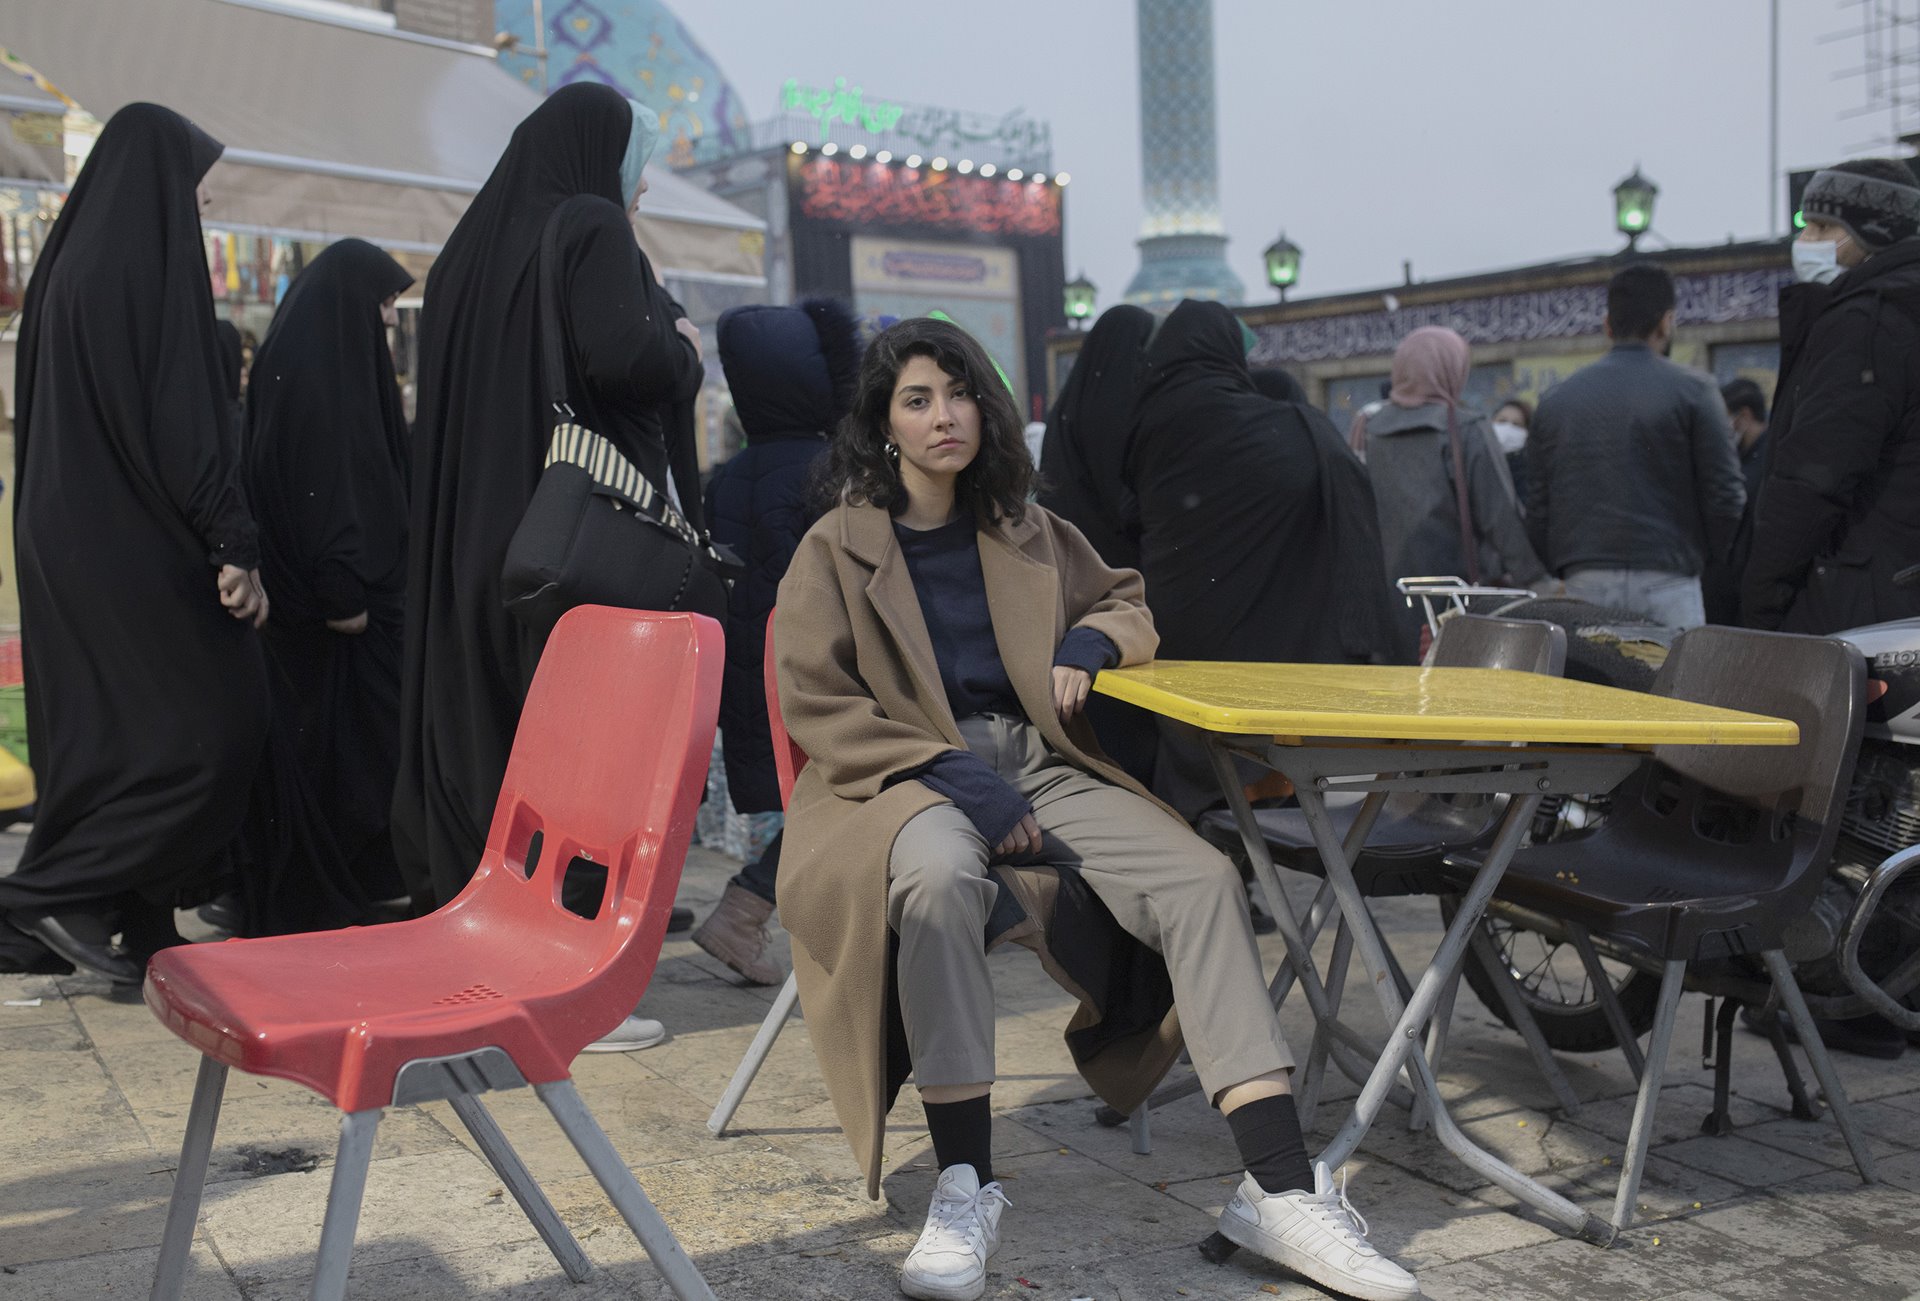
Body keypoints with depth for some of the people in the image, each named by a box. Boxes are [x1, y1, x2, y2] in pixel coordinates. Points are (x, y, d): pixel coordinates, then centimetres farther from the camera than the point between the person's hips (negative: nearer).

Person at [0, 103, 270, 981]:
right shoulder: (155, 260, -13)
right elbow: (186, 415, -19)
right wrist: (236, 547, -19)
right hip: (137, 538, -9)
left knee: (105, 728, 12)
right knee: (217, 718, -3)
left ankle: (129, 925, 17)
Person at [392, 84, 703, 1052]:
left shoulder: (476, 244, 16)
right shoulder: (591, 230, -7)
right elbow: (622, 358, -23)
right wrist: (682, 347, -2)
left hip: (474, 537, 8)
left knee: (486, 734, 11)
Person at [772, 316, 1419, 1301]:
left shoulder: (1027, 535, 19)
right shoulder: (837, 547, 6)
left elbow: (1130, 604, 30)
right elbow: (813, 704, -4)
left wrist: (1092, 640, 3)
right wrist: (955, 775, -17)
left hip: (1039, 766, 4)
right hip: (909, 778, -4)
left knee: (1201, 881, -21)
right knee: (941, 875, -41)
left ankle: (1280, 1191, -24)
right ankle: (965, 1190, -32)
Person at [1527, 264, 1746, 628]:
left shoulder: (1556, 399, 10)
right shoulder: (1692, 390, 0)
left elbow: (1538, 506, 10)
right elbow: (1725, 498, -1)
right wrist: (1705, 560, 14)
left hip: (1584, 584, 3)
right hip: (1666, 581, -3)